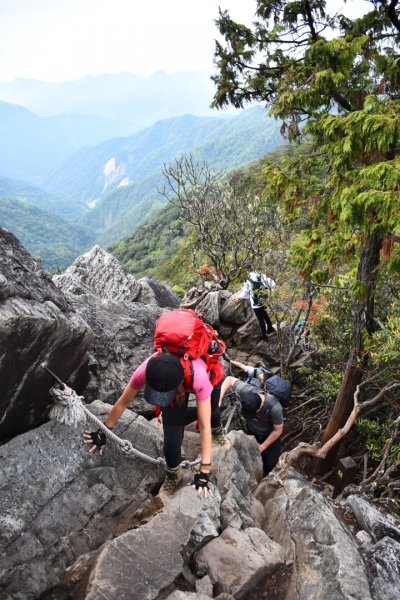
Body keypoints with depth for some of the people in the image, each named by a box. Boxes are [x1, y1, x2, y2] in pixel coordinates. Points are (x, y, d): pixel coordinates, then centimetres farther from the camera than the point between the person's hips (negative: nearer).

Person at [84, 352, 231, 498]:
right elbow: (122, 403, -22)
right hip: (174, 381, 1)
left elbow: (204, 426, -40)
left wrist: (204, 471, -37)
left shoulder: (199, 377, -49)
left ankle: (217, 430, 65)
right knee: (171, 437, -8)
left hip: (209, 373, -1)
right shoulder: (145, 371, -41)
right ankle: (173, 474, 24)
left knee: (212, 411, 27)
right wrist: (103, 433, -9)